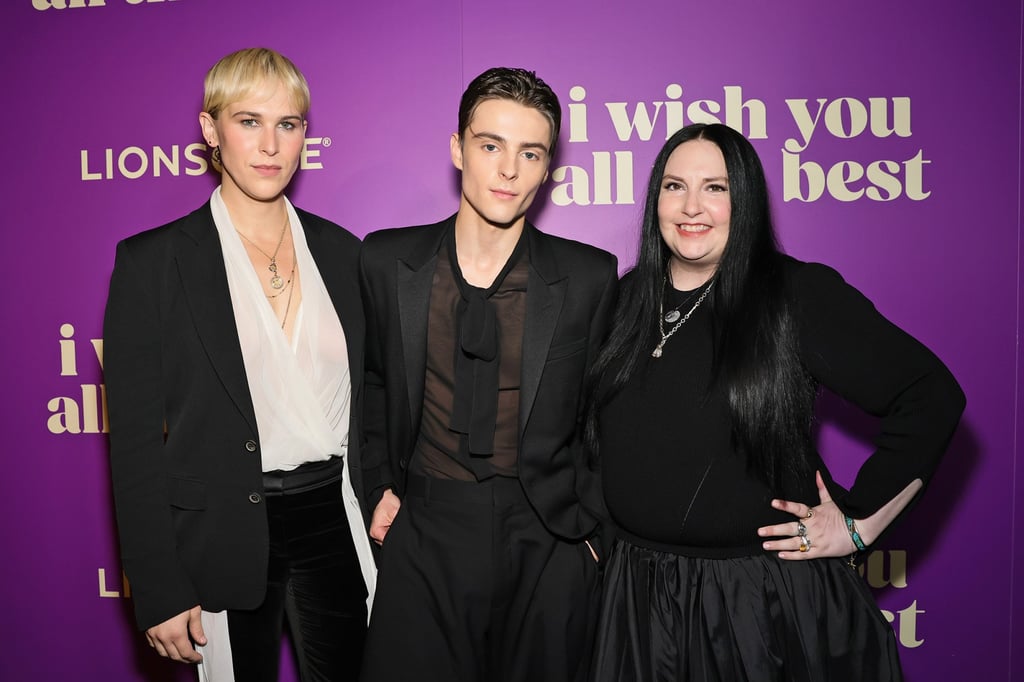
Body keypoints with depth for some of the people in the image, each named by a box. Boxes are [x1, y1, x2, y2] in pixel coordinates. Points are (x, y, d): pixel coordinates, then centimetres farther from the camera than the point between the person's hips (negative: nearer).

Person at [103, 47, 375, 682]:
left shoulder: (341, 251, 4)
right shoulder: (152, 261, -6)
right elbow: (135, 439, -7)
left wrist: (381, 507, 5)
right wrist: (159, 592, -8)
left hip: (337, 521, 3)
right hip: (224, 538, -3)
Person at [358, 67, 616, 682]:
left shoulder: (590, 277, -5)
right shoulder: (387, 261, -1)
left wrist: (590, 523, 1)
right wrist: (381, 484, 7)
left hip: (547, 544, 0)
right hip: (425, 538, 1)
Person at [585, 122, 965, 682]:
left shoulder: (799, 295, -11)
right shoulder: (625, 301, 2)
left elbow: (930, 397, -10)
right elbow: (591, 431, 16)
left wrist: (860, 524, -9)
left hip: (772, 598, -3)